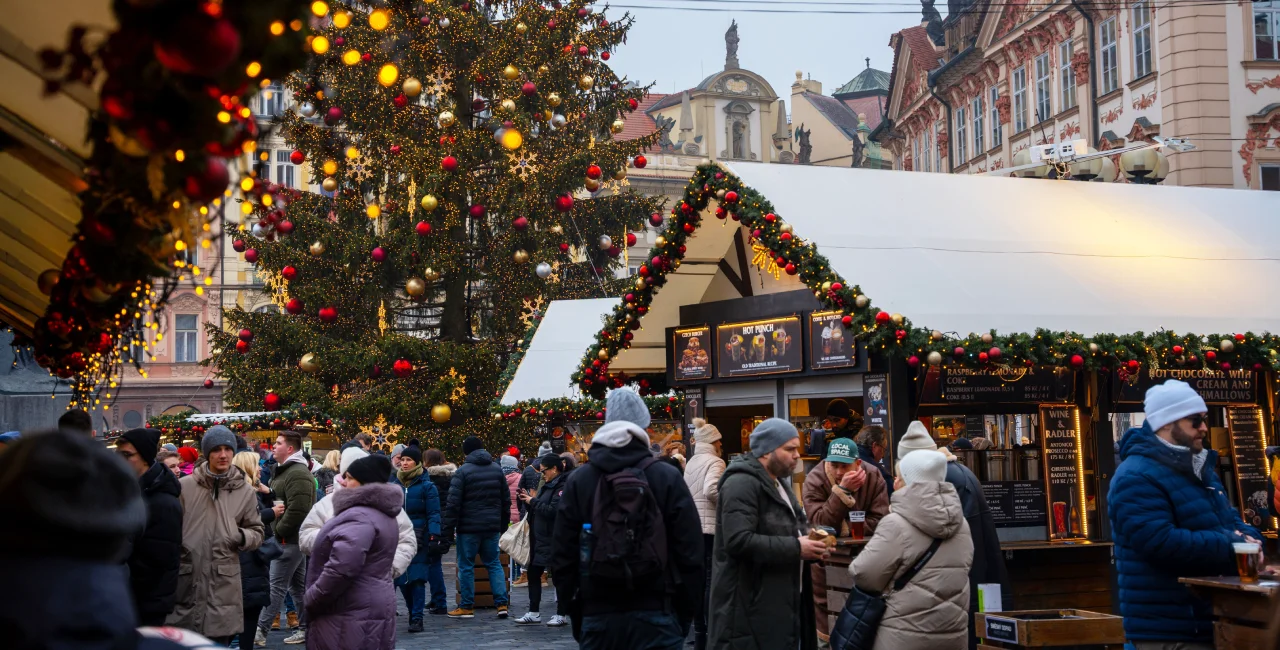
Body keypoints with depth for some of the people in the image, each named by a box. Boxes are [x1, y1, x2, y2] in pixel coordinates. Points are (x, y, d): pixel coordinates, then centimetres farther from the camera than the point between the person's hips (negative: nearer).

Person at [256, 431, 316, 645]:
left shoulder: (298, 474, -18)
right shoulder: (284, 470, 16)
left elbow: (297, 510, -26)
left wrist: (279, 529, -16)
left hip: (290, 538, -11)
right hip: (292, 538, 11)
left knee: (276, 586, -7)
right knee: (298, 585, 12)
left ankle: (261, 629, -4)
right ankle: (305, 628, 17)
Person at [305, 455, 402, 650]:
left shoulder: (359, 516, -18)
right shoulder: (382, 513, 15)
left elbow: (341, 569, -29)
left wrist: (310, 602, -17)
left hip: (351, 617, -10)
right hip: (372, 612, 10)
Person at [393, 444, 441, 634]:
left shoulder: (426, 485, -3)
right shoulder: (395, 484, 10)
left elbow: (433, 513, -7)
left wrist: (433, 536, -16)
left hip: (419, 538, -4)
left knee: (417, 578, -7)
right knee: (401, 579, 4)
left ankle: (417, 618, -1)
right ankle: (413, 610, 23)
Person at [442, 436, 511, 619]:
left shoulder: (463, 471, -9)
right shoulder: (496, 469, 8)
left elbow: (453, 502, -13)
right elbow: (506, 499, 14)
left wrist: (449, 528, -8)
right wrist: (503, 524, 20)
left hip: (468, 527, -5)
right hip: (492, 526, 5)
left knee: (466, 566, 5)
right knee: (494, 563, 12)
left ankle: (466, 607, 9)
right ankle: (502, 603, 6)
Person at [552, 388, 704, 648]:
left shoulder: (577, 481, 2)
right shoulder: (668, 478, -4)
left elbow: (562, 557, 4)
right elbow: (690, 554, -4)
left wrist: (576, 616, 13)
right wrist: (685, 616, 5)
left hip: (597, 617, 2)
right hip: (655, 615, -2)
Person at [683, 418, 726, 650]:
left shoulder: (691, 462, 13)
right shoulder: (714, 461, -10)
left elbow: (688, 492, 13)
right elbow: (711, 489, -25)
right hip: (710, 525, -8)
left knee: (699, 578, 13)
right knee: (712, 579, -2)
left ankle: (699, 629, 19)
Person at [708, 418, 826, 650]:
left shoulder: (779, 483, 17)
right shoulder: (742, 483, -16)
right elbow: (739, 541, -27)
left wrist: (810, 544, 4)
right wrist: (795, 548, -22)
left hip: (778, 603, 10)